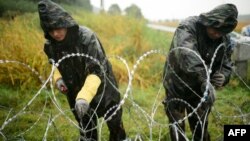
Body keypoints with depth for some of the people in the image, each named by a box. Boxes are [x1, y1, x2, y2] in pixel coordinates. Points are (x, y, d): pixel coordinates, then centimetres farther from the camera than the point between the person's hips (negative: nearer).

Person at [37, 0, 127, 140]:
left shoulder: (86, 37, -30)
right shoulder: (50, 45, -12)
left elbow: (97, 71, -34)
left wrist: (84, 97, -46)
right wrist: (58, 78, -10)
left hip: (102, 88, -4)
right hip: (76, 92, 5)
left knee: (115, 123, 9)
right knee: (86, 128, 19)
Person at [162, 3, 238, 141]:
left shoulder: (225, 41, -6)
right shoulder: (188, 27, -23)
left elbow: (226, 65, 2)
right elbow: (186, 53, -42)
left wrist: (223, 76, -24)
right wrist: (205, 80, -54)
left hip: (200, 90, 4)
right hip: (177, 87, -4)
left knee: (201, 130, 16)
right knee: (177, 129, 9)